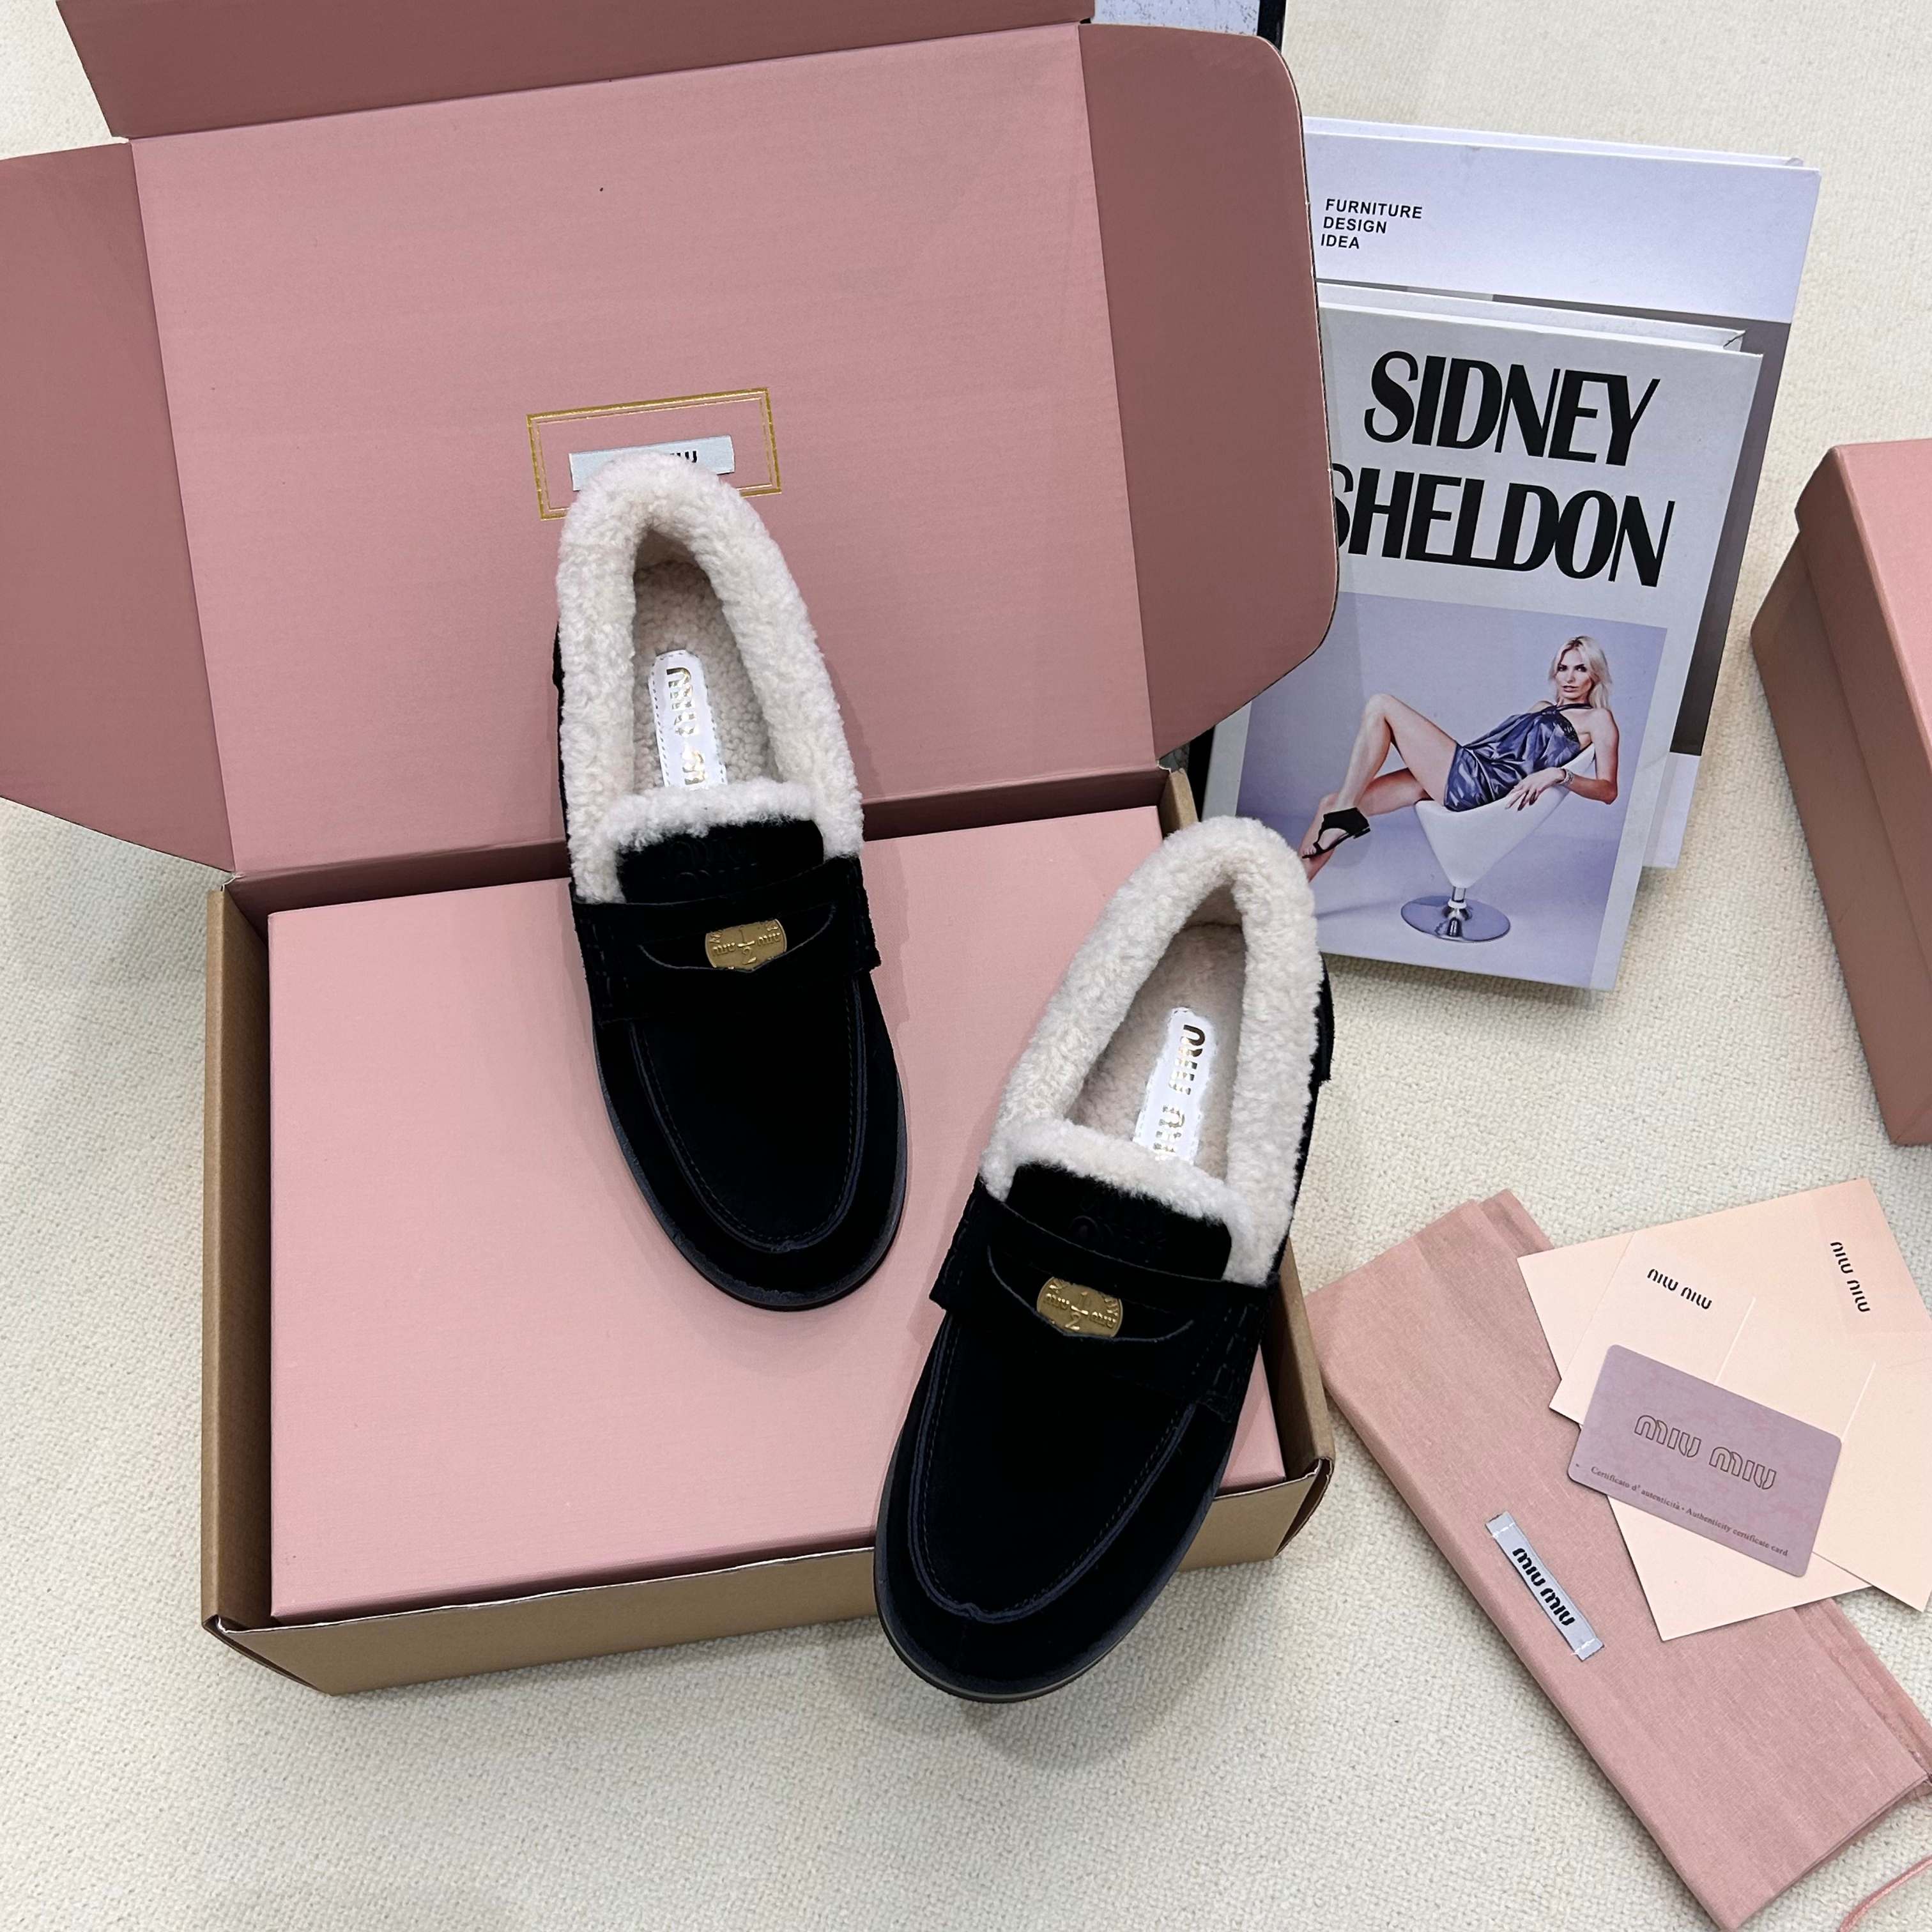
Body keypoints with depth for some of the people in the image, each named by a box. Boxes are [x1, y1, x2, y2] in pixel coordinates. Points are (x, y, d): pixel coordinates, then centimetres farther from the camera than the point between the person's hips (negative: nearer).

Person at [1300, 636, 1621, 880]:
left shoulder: (1598, 718, 8)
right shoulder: (1544, 707, 31)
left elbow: (1608, 791, -3)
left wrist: (1557, 774, -20)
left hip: (1478, 783, -8)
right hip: (1465, 774, 8)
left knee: (1381, 706, -13)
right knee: (1333, 803, -4)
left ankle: (1345, 817, -14)